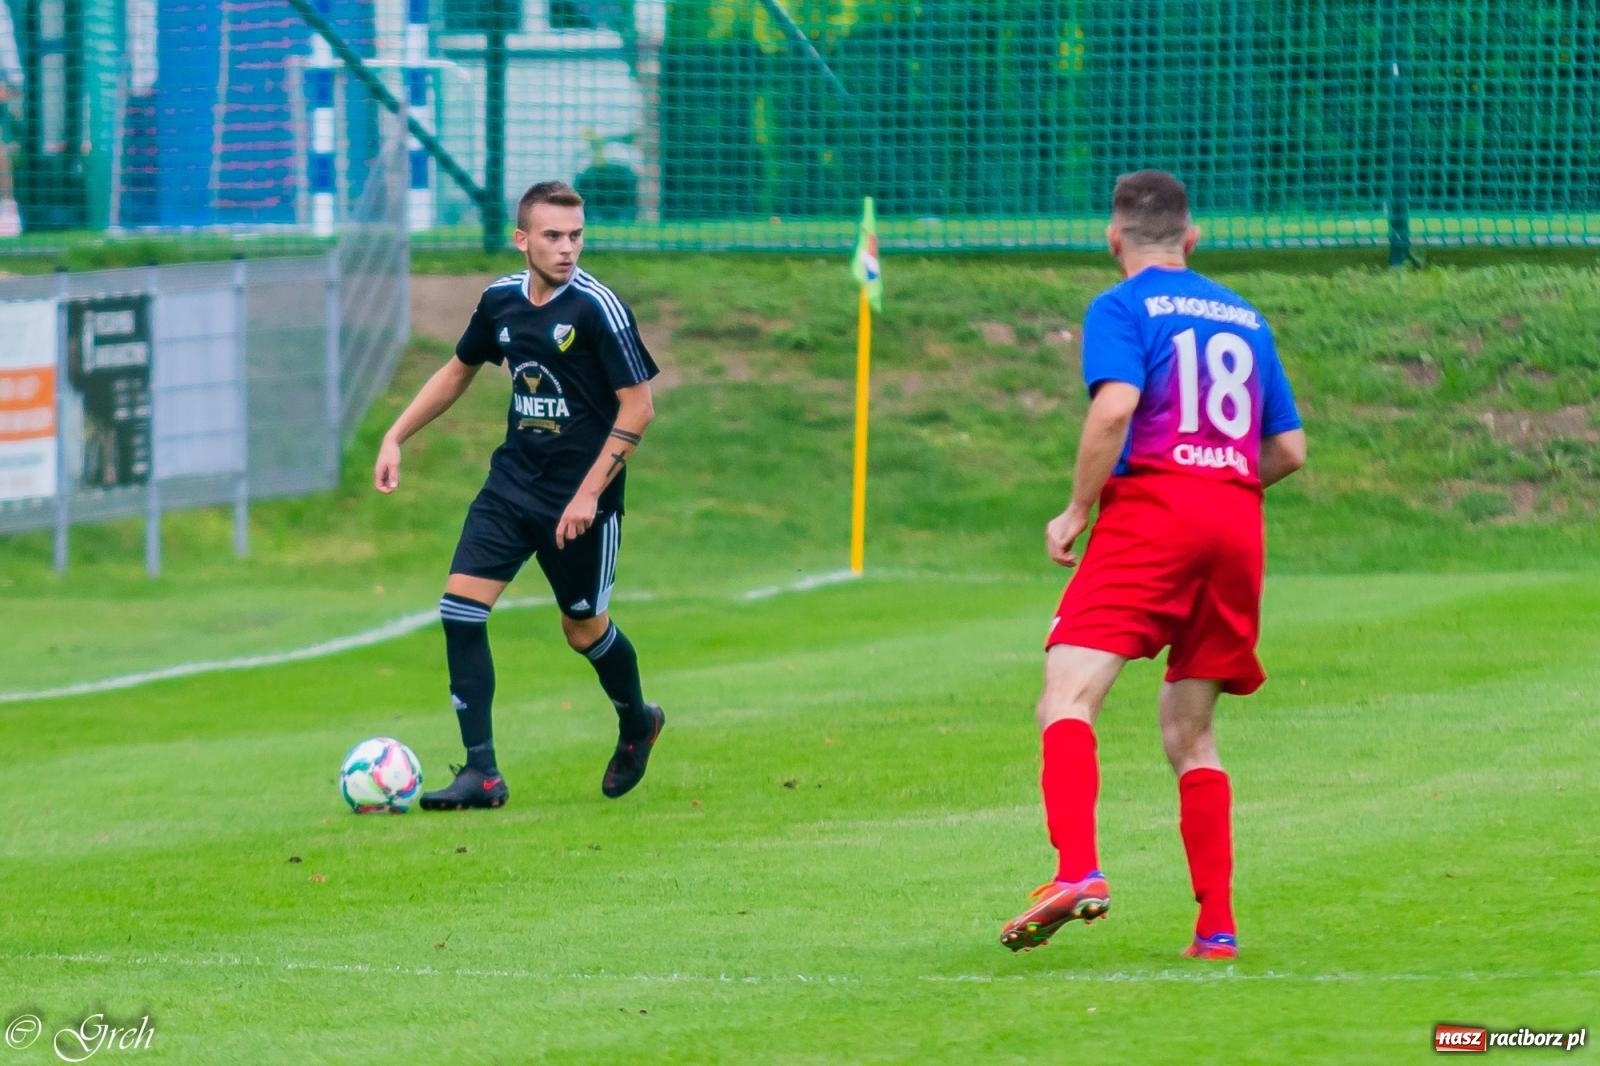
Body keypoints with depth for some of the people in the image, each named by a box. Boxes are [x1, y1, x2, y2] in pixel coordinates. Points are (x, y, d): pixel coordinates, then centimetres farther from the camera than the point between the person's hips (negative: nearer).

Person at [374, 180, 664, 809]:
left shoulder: (597, 308, -16)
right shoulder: (501, 300, 2)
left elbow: (638, 407, -15)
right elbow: (458, 371, 20)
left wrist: (588, 494, -18)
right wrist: (396, 436, 14)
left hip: (581, 497, -5)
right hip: (513, 481, 5)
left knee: (583, 627, 9)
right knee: (460, 607, -9)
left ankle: (636, 723, 42)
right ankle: (481, 774, -7)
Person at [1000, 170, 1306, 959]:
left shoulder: (1122, 308, 4)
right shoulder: (1244, 318, 22)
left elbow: (1116, 406, -15)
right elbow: (1289, 448, 22)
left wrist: (1076, 513, -7)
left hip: (1152, 509, -6)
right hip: (1237, 523, 6)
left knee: (1067, 697, -15)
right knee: (1188, 734, 15)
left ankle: (1077, 871, -38)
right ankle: (1216, 927, 8)